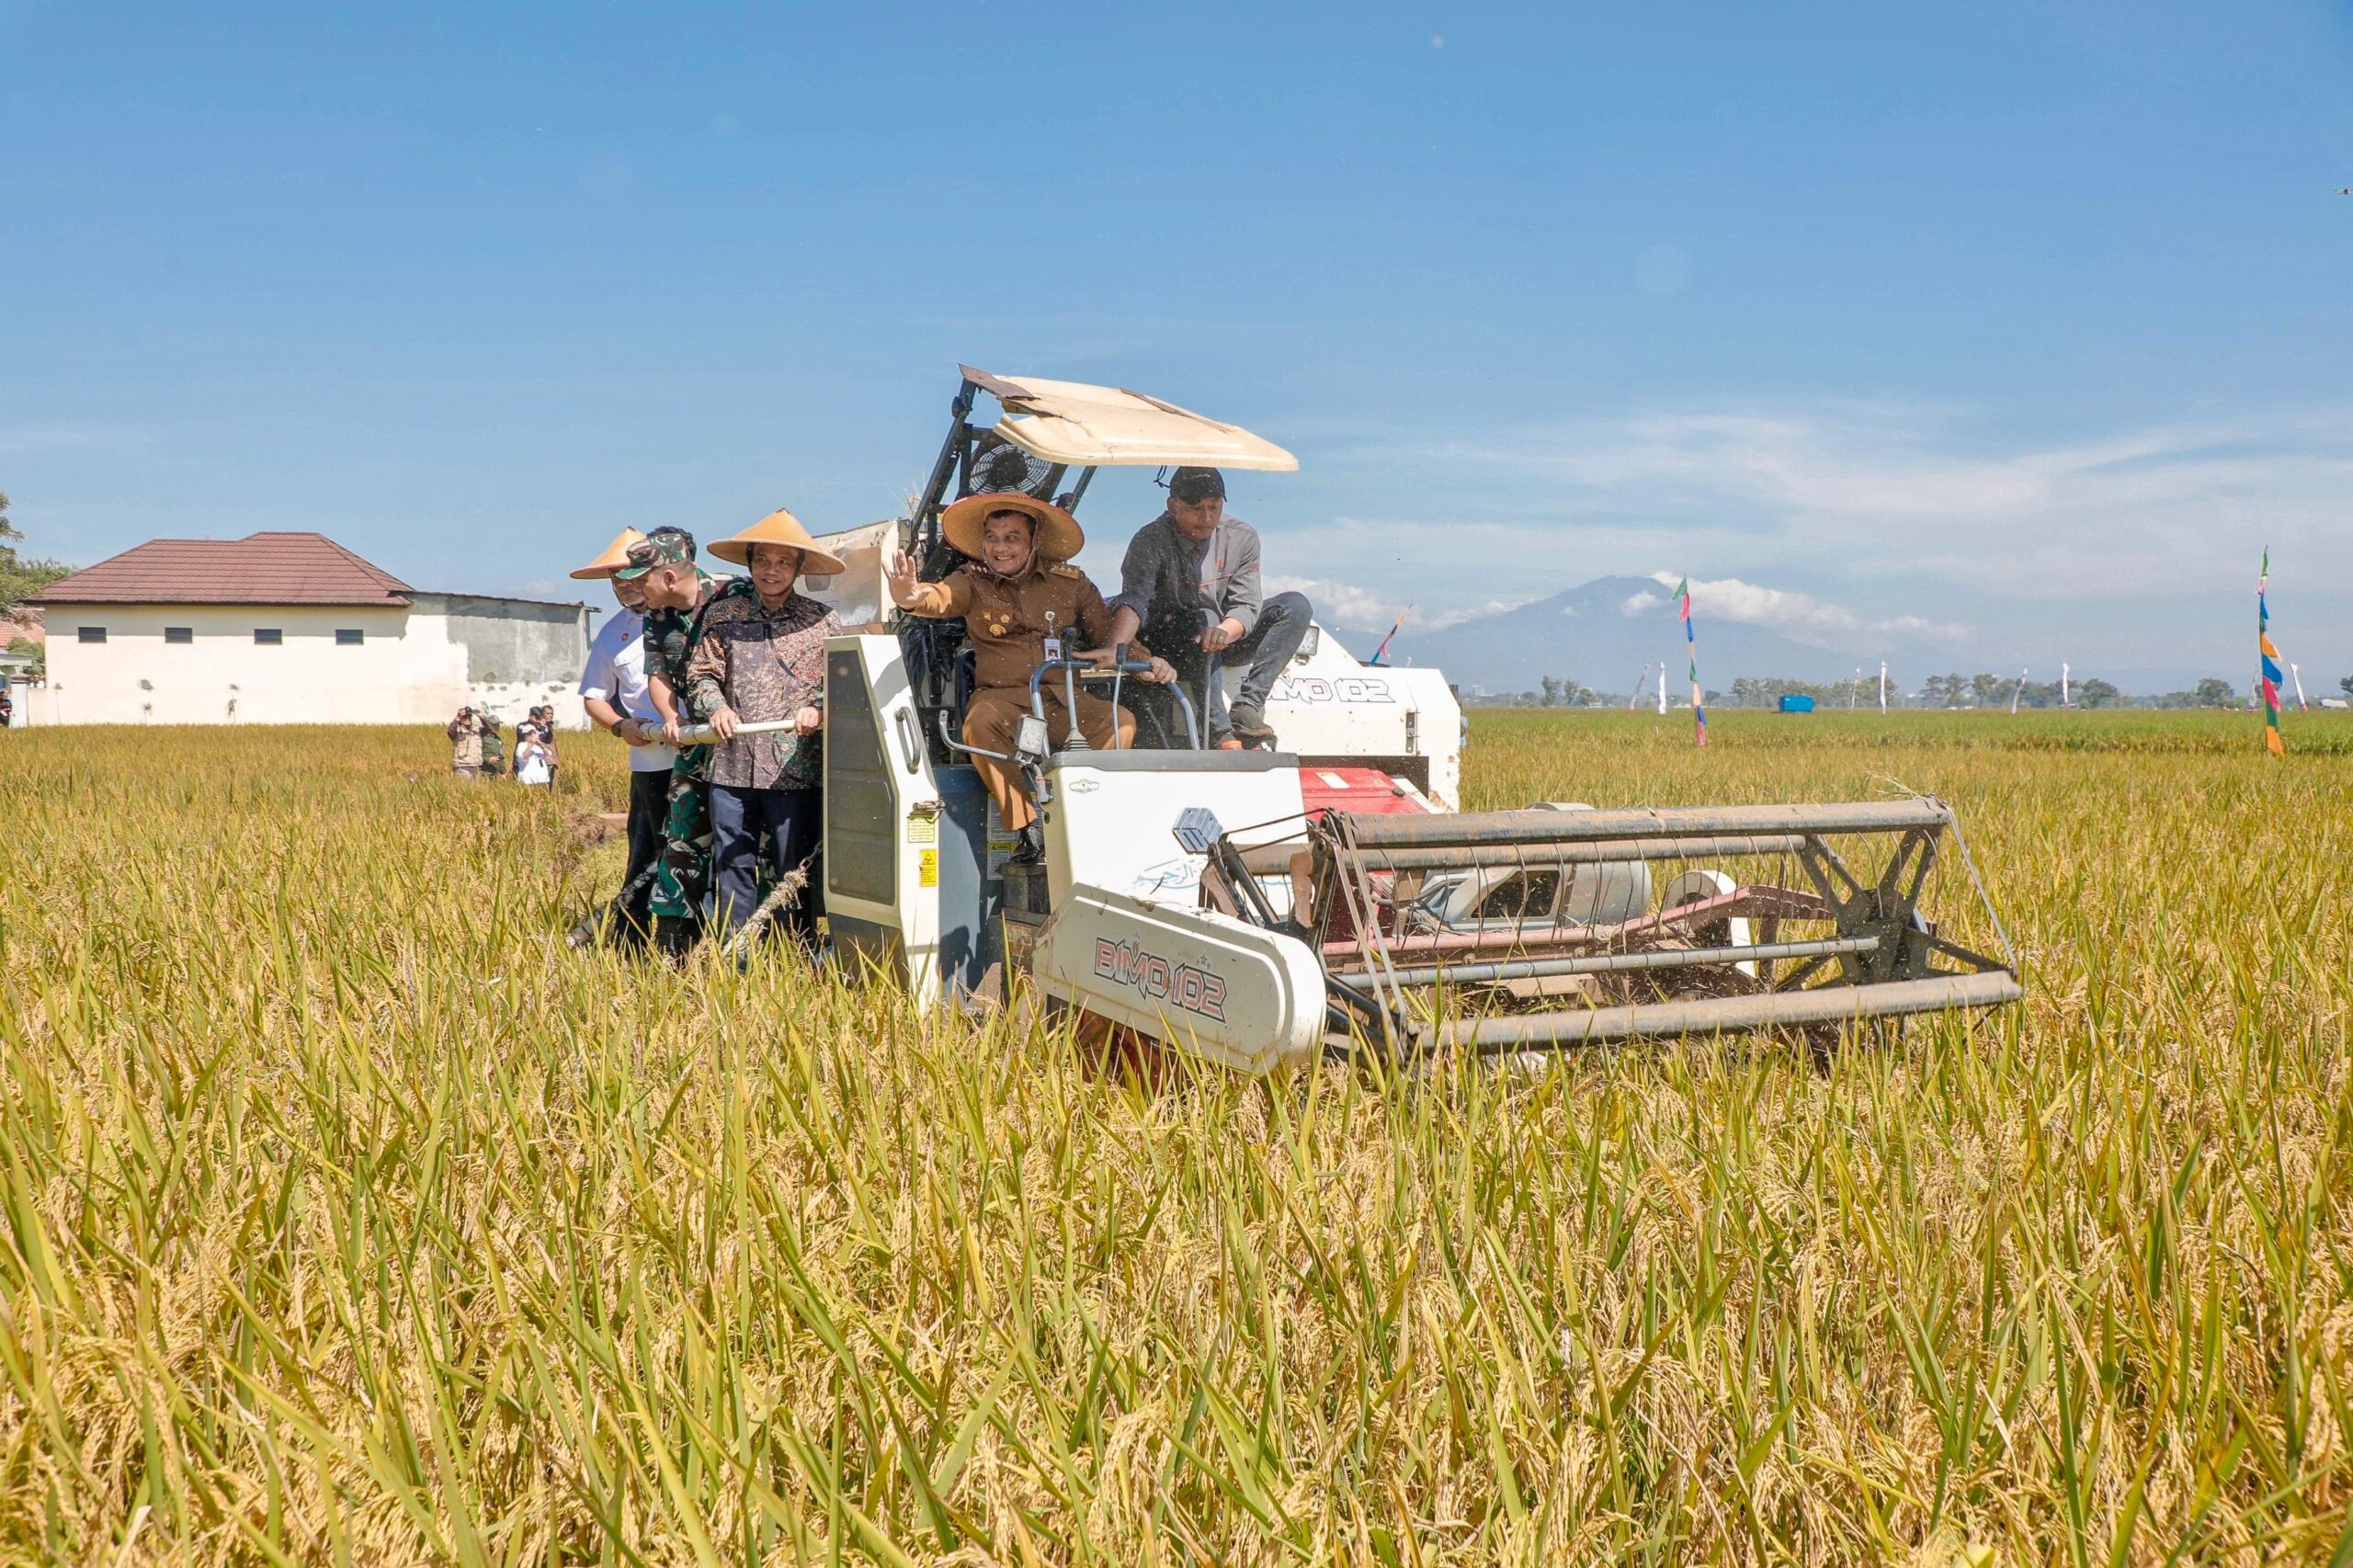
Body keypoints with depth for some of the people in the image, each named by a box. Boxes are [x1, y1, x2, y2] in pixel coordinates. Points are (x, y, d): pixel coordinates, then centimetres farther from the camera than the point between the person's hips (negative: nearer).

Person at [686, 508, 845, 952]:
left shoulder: (822, 622, 5)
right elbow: (699, 673, 11)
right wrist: (716, 706, -7)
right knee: (731, 864, 6)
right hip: (731, 765, 2)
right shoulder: (722, 616, 10)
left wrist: (818, 708, -14)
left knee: (793, 868, 2)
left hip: (796, 767, -2)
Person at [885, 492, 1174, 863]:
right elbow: (941, 597, -13)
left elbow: (1110, 633, 12)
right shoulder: (973, 582, 8)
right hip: (1003, 697, -1)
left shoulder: (1070, 582, 13)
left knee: (1122, 721, -27)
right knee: (980, 724, -35)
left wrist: (1146, 662, -8)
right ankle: (1025, 826, -25)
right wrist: (912, 597, -38)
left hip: (1066, 698, 1)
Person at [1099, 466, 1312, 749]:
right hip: (1167, 648, -5)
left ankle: (1247, 708, -26)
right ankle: (1220, 734, -41)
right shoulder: (1151, 541, -17)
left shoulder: (1242, 537, -5)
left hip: (1227, 643, 5)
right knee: (1203, 618, -36)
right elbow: (1134, 600, -33)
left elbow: (1246, 606, -12)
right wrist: (1115, 649, -53)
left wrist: (1224, 632, -36)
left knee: (1295, 605, -13)